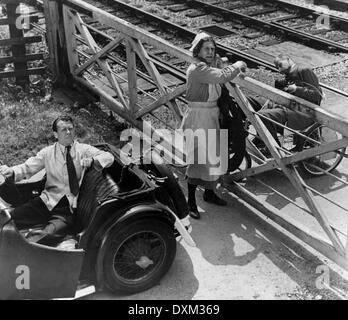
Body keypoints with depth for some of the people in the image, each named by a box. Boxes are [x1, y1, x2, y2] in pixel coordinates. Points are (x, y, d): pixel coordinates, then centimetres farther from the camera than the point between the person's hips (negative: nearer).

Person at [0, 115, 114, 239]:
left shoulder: (84, 149, 8)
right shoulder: (48, 152, 10)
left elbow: (109, 157, 1)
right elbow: (27, 168, 6)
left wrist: (92, 160, -20)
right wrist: (11, 171, -16)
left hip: (69, 206, -2)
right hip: (47, 200, 2)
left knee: (49, 232, -31)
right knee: (11, 218, -20)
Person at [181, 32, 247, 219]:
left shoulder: (212, 64, 7)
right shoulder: (196, 69, -21)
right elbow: (222, 76, -31)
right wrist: (237, 66, -14)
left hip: (212, 117, 9)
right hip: (198, 118, -9)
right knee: (197, 160, -8)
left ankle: (209, 193, 35)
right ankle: (191, 202, 1)